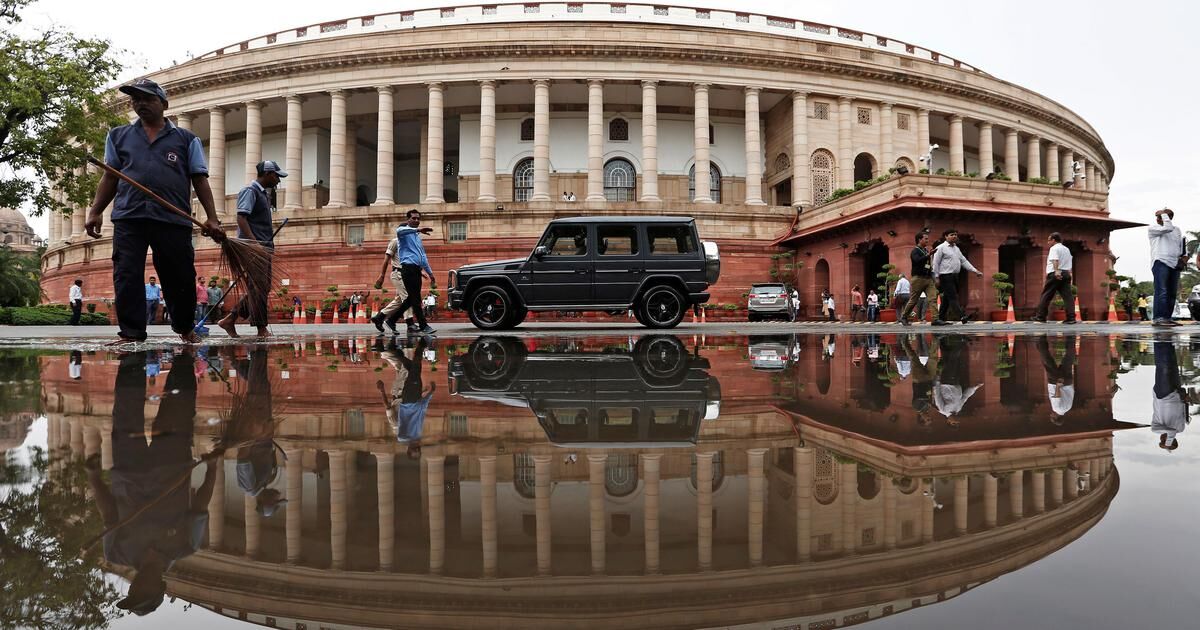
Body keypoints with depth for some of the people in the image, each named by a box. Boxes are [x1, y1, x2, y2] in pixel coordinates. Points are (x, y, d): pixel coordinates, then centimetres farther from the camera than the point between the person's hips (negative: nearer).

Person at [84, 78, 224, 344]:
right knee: (126, 278, -5)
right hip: (128, 218, 2)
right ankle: (131, 333, 0)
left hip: (173, 220, -2)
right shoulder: (119, 136, 20)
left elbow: (200, 180, 8)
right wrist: (95, 211, 8)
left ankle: (185, 328, 22)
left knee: (180, 278, 2)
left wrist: (212, 218, -3)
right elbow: (110, 177, 19)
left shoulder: (186, 139, 13)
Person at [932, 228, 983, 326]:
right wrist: (936, 277, -13)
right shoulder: (941, 248, -3)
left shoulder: (957, 249, 19)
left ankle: (940, 319, 11)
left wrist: (975, 271, 11)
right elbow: (936, 263, -7)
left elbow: (964, 261, 19)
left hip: (954, 276, 8)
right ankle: (961, 316, -25)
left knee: (947, 299, 7)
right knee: (952, 297, -15)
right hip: (946, 276, -8)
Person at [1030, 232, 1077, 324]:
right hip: (1066, 274, 7)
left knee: (1046, 295, -1)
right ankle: (1071, 317, -10)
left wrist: (1056, 271, -35)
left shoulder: (1054, 248, -2)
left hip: (1055, 274, -7)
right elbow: (1070, 265, 25)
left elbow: (1055, 260, -21)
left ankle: (1040, 316, 2)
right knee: (1067, 295, -1)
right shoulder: (1067, 249, 25)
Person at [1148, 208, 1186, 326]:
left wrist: (1185, 256, 9)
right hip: (1160, 262, -7)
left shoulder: (1177, 229, 21)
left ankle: (1168, 318, 5)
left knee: (1172, 293, 3)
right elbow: (1168, 228, -15)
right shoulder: (1153, 228, 2)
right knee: (1161, 291, -16)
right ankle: (1159, 318, -20)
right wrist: (1164, 214, -4)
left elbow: (1181, 244, 26)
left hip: (1175, 264, 7)